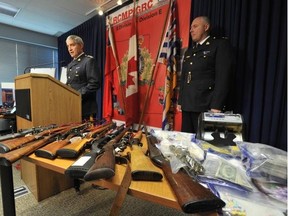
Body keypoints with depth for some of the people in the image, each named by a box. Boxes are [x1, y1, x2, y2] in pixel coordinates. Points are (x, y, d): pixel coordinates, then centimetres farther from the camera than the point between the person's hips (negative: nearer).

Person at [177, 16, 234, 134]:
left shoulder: (220, 44, 1)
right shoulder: (189, 51, 21)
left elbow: (223, 77, -9)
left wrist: (216, 106, -16)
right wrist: (180, 101, 15)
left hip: (206, 106, -6)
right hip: (187, 105, 6)